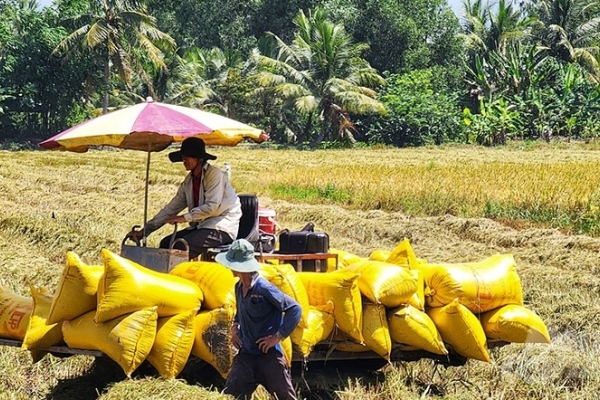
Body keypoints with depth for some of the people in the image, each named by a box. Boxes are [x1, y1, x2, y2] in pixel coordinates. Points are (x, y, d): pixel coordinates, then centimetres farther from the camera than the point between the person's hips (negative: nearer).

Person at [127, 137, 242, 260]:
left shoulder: (215, 175, -12)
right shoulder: (189, 181, 11)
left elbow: (212, 206, -20)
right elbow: (171, 208, 11)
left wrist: (185, 217, -25)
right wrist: (144, 230, 4)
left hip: (222, 228, -8)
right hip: (201, 225, 8)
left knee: (181, 247, -25)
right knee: (166, 243, -7)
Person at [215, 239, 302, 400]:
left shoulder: (264, 288, -18)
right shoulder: (239, 287, 7)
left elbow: (295, 309, -18)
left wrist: (278, 336, -17)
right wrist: (235, 325, 10)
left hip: (269, 356, -7)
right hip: (246, 355, 7)